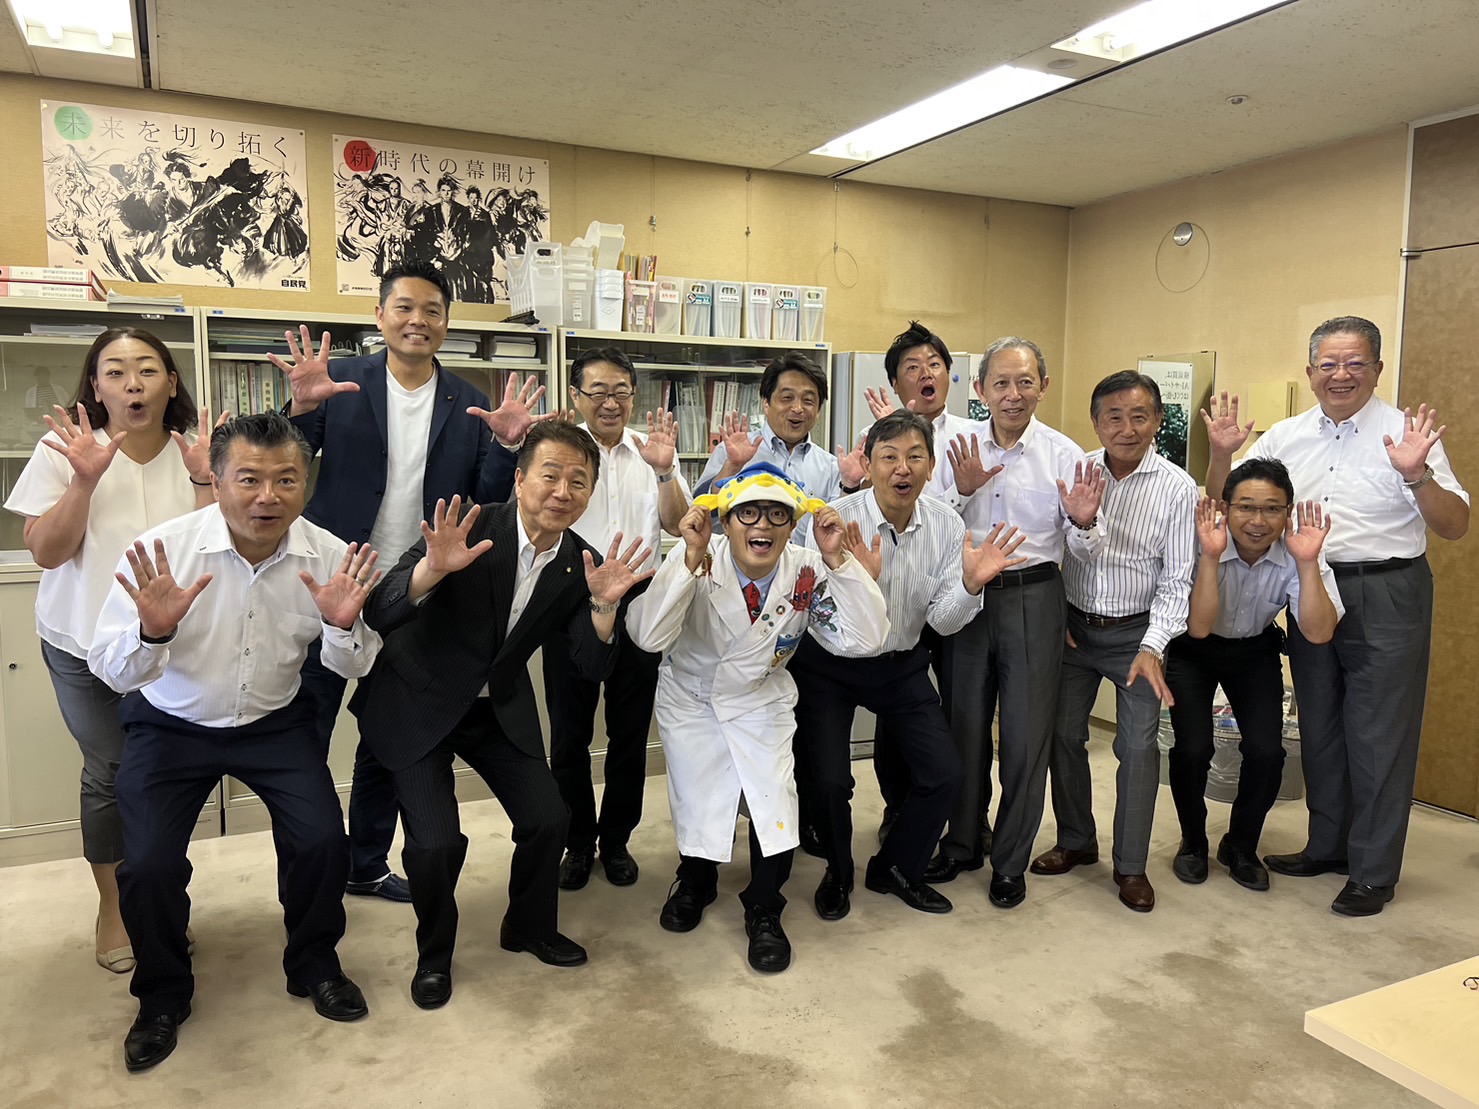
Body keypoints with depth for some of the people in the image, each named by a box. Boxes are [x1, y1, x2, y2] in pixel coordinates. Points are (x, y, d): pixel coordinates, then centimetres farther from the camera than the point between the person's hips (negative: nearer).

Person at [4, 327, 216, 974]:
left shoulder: (193, 455, -5)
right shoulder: (65, 452, -7)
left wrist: (203, 482, -22)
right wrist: (85, 481, -23)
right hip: (86, 646, -1)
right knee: (111, 773, 2)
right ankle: (111, 908, 23)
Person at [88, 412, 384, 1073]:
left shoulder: (328, 557, -15)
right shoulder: (162, 550, -21)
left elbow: (351, 668, -6)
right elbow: (111, 671, -19)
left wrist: (343, 625, -29)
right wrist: (152, 631, -40)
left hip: (276, 722, 1)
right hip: (171, 726, -1)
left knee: (324, 843, -12)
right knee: (147, 866, -13)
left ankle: (313, 965, 19)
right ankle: (162, 994, 20)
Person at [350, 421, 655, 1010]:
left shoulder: (580, 564, -8)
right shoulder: (469, 530, -23)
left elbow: (592, 668, -10)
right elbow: (380, 614, -27)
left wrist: (604, 604, -28)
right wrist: (434, 568, -46)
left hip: (500, 706, 4)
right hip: (417, 702, -4)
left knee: (549, 819, 0)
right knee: (437, 841, -14)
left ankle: (529, 927, 31)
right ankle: (434, 954, 17)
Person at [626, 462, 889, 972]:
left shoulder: (807, 572, -17)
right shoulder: (697, 563, -24)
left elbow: (866, 639, -26)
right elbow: (648, 636, -37)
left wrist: (838, 559, -36)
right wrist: (691, 560, -46)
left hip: (760, 701, 1)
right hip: (690, 697, -1)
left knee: (775, 803, -9)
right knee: (697, 803, 2)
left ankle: (763, 912, 20)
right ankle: (695, 882, 39)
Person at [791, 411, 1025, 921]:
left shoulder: (946, 525, -10)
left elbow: (945, 622, -8)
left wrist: (970, 584, -28)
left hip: (901, 664, 4)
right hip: (828, 664, -3)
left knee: (944, 775, -1)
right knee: (829, 781, -12)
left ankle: (895, 869, 28)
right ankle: (838, 874, 22)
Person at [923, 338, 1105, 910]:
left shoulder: (1064, 454, -4)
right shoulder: (958, 448, 1)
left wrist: (1084, 520, -23)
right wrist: (962, 491, -16)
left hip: (1034, 599, -2)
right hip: (966, 594, 2)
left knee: (1026, 734, 6)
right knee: (965, 726, 15)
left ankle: (1011, 861, 25)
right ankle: (963, 843, 36)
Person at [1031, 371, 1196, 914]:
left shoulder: (1178, 488, -10)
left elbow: (1176, 579, -11)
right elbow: (1078, 550, -3)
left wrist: (1152, 648, -19)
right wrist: (1054, 617, -14)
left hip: (1136, 631, -2)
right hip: (1073, 624, 3)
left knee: (1138, 747, -3)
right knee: (1063, 734, 9)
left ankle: (1131, 865, 14)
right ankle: (1076, 842, 28)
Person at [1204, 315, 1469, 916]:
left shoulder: (1406, 434, -8)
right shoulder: (1284, 437, 5)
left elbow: (1455, 526, -11)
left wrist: (1418, 476, -29)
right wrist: (1221, 453, -10)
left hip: (1386, 596, -5)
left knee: (1378, 736, 2)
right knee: (1319, 726, 16)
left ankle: (1374, 872, 17)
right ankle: (1327, 845, 34)